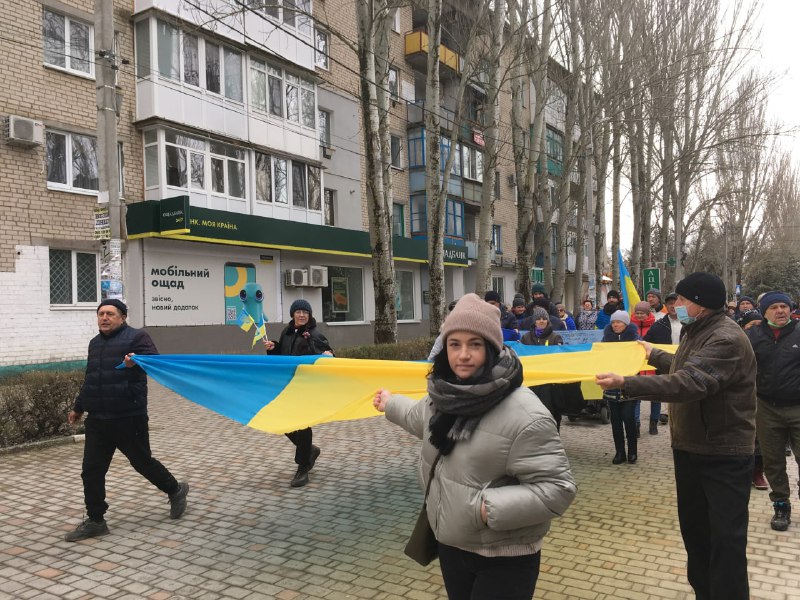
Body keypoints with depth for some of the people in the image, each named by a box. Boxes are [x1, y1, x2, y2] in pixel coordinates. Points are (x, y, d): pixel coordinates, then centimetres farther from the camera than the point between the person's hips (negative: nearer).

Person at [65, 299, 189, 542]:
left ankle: (176, 490, 30)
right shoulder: (95, 343, 16)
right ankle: (95, 521, 19)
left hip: (128, 418, -7)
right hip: (97, 419, 7)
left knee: (142, 462, 7)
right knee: (91, 470, 6)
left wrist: (137, 361, -47)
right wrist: (78, 407, 31)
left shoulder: (136, 337, -8)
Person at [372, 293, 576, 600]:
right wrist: (391, 404, 38)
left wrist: (488, 508, -31)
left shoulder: (524, 414, -28)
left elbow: (557, 488, -27)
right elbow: (421, 418, 23)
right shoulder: (446, 394, -1)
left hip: (503, 560, -7)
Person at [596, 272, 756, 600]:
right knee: (693, 529, 19)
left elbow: (690, 383, -38)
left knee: (726, 537, -4)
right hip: (689, 446, 10)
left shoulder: (726, 339, -23)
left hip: (725, 454, -10)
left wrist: (627, 384, -43)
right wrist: (654, 355, 42)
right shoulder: (697, 331, 11)